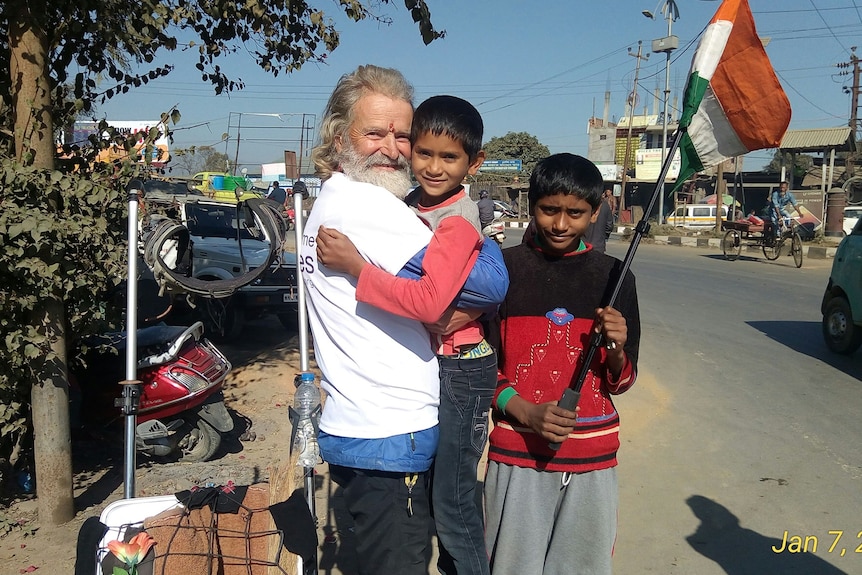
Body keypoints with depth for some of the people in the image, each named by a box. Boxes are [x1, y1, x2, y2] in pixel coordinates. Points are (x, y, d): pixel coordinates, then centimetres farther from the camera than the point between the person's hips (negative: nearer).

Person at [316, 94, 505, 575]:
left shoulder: (458, 221, -21)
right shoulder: (414, 203, 4)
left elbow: (429, 302, -34)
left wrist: (354, 265, -32)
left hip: (460, 369, -9)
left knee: (451, 499, 2)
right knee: (440, 487, 22)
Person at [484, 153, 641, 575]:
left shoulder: (613, 277, 2)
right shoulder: (504, 268, -3)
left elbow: (621, 382, 6)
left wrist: (615, 349, -15)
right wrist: (526, 413, -14)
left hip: (592, 458, 2)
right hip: (516, 452, -1)